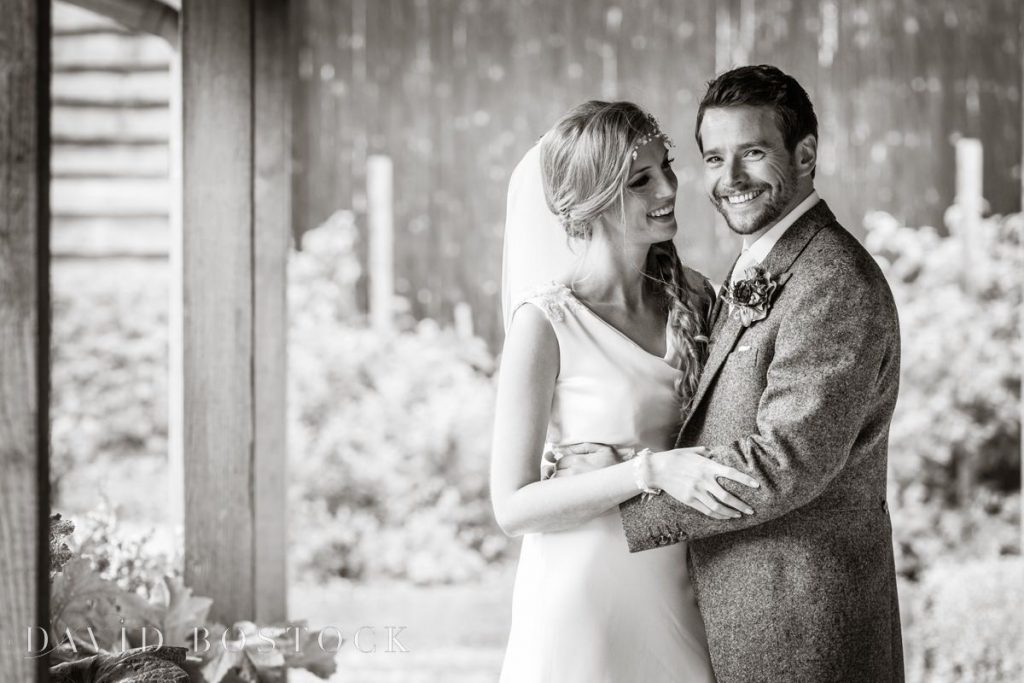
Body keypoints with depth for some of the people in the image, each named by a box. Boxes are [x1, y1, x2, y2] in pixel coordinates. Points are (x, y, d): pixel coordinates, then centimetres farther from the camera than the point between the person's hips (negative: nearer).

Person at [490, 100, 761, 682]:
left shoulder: (693, 297, 3)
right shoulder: (546, 323, -13)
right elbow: (513, 506, -15)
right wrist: (649, 471, -25)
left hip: (678, 602, 5)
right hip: (584, 606, -5)